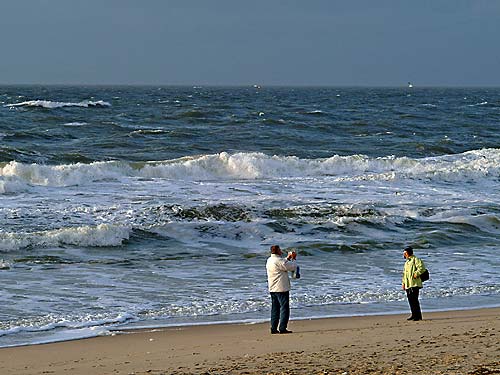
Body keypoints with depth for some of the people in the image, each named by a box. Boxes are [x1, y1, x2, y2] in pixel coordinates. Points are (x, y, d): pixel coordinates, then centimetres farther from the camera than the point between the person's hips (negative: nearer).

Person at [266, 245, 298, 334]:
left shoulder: (269, 260, 10)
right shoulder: (278, 260, -17)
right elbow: (292, 267, -13)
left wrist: (288, 258, 23)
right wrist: (293, 259, 3)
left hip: (272, 289, 9)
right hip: (281, 288, -9)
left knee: (275, 308, 13)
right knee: (284, 308, -4)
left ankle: (274, 328, 13)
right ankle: (282, 328, -8)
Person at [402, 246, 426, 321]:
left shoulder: (415, 260, -6)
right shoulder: (407, 262, 23)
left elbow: (422, 268, -18)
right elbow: (404, 273, 26)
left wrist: (416, 274, -22)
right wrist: (403, 283, 20)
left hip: (414, 284, -9)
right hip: (408, 285, 9)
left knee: (414, 299, -12)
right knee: (410, 299, 10)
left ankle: (418, 316, -10)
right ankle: (414, 315, 18)